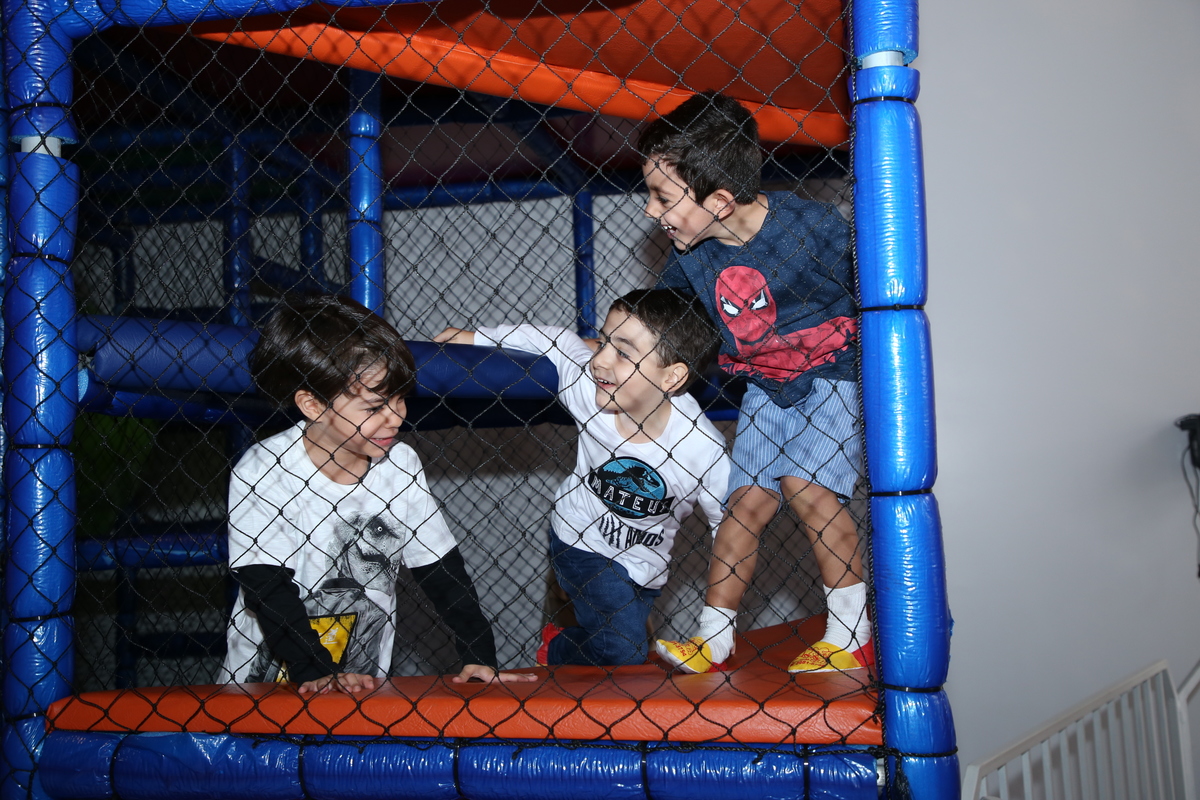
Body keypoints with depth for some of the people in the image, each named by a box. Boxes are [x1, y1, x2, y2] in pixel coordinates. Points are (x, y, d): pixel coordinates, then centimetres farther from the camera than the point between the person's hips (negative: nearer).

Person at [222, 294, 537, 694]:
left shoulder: (400, 463, -3)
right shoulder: (261, 471, -13)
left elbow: (441, 566, 2)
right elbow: (267, 589, -15)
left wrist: (479, 657, -6)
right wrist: (317, 675, -24)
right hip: (264, 678, -2)